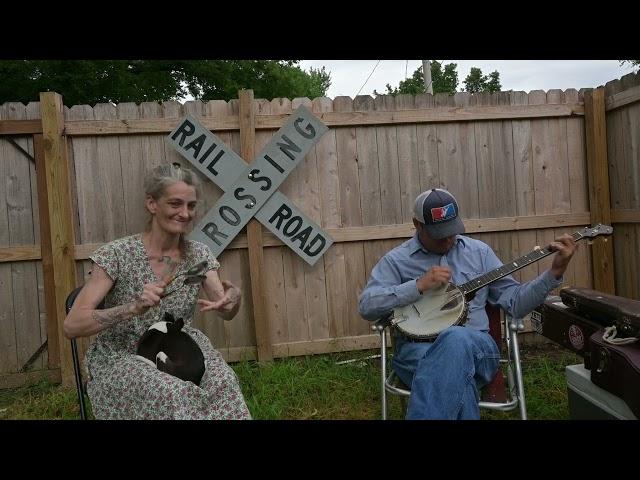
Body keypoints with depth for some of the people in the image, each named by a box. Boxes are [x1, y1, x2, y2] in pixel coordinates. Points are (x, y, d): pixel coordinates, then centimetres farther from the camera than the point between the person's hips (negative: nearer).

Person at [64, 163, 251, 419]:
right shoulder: (117, 254, -15)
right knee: (171, 394, -34)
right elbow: (72, 326, -20)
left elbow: (225, 312, -8)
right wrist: (133, 308, -36)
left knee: (223, 383, -27)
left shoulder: (198, 254, -2)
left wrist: (233, 298, -32)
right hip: (122, 359, -3)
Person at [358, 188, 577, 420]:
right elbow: (366, 306, -6)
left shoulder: (479, 251, 14)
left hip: (475, 346, 3)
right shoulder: (396, 260, 6)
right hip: (417, 348, -2)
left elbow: (514, 302, 12)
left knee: (457, 340, -37)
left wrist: (555, 272, 0)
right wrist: (419, 285, -13)